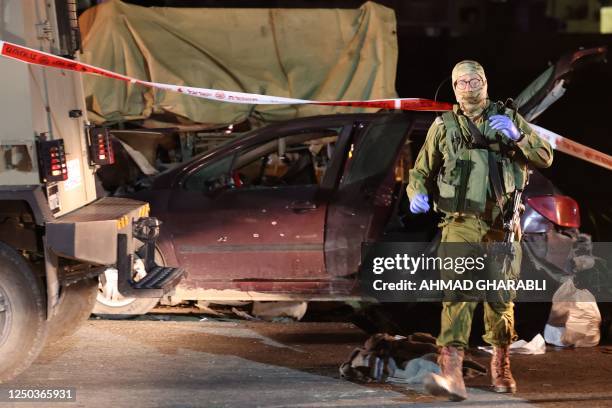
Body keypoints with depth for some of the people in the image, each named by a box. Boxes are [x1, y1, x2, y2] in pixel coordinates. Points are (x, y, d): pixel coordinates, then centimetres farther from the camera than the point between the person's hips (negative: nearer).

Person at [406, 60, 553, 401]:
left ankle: (501, 365, 32)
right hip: (461, 223, -1)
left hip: (501, 224, 1)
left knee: (501, 295, 9)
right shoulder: (443, 126, 7)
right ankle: (452, 374, -28)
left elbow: (545, 157, 3)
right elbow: (421, 171, 13)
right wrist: (418, 194, -8)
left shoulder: (508, 118, 7)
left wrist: (517, 136, -14)